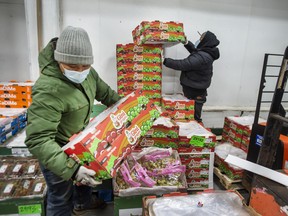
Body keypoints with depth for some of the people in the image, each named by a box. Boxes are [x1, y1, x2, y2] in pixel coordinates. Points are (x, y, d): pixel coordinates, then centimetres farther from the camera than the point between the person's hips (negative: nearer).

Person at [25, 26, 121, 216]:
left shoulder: (86, 72, -12)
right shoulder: (48, 90, -36)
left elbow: (104, 92, 7)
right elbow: (37, 140, -39)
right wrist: (70, 168, -45)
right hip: (57, 150, -8)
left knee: (86, 175, 31)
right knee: (62, 197, 13)